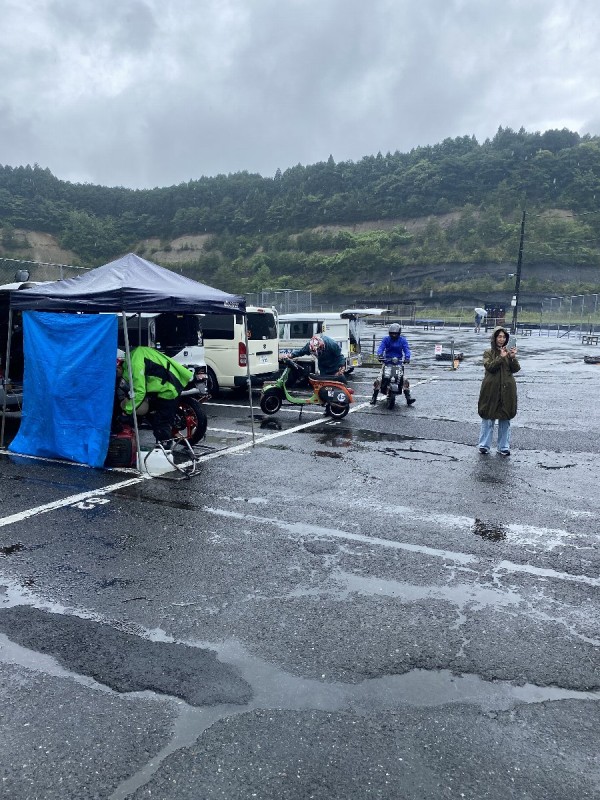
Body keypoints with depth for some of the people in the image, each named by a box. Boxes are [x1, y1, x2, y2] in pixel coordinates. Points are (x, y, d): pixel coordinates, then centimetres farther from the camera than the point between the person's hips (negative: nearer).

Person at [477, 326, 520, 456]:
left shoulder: (509, 352, 9)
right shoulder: (488, 353, 3)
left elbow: (516, 369, 0)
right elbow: (489, 366, -13)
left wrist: (513, 357, -17)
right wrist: (501, 357, -21)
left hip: (507, 390, 2)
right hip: (491, 390, -2)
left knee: (505, 419, 7)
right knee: (488, 418, 1)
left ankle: (504, 447, 16)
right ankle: (484, 446, 11)